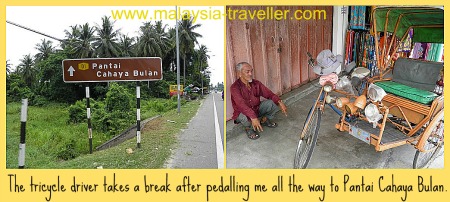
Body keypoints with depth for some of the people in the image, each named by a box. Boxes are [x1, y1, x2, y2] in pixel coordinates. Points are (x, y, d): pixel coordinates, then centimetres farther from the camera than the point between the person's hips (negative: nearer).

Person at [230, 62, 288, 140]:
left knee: (272, 102, -13)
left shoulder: (256, 83, -6)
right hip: (242, 113, -5)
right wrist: (253, 118, -51)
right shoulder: (235, 87, -26)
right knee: (247, 116, -39)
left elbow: (269, 94, -7)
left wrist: (280, 102, -25)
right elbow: (241, 105, -39)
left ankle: (265, 120, 15)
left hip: (256, 109, 6)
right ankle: (248, 128, -2)